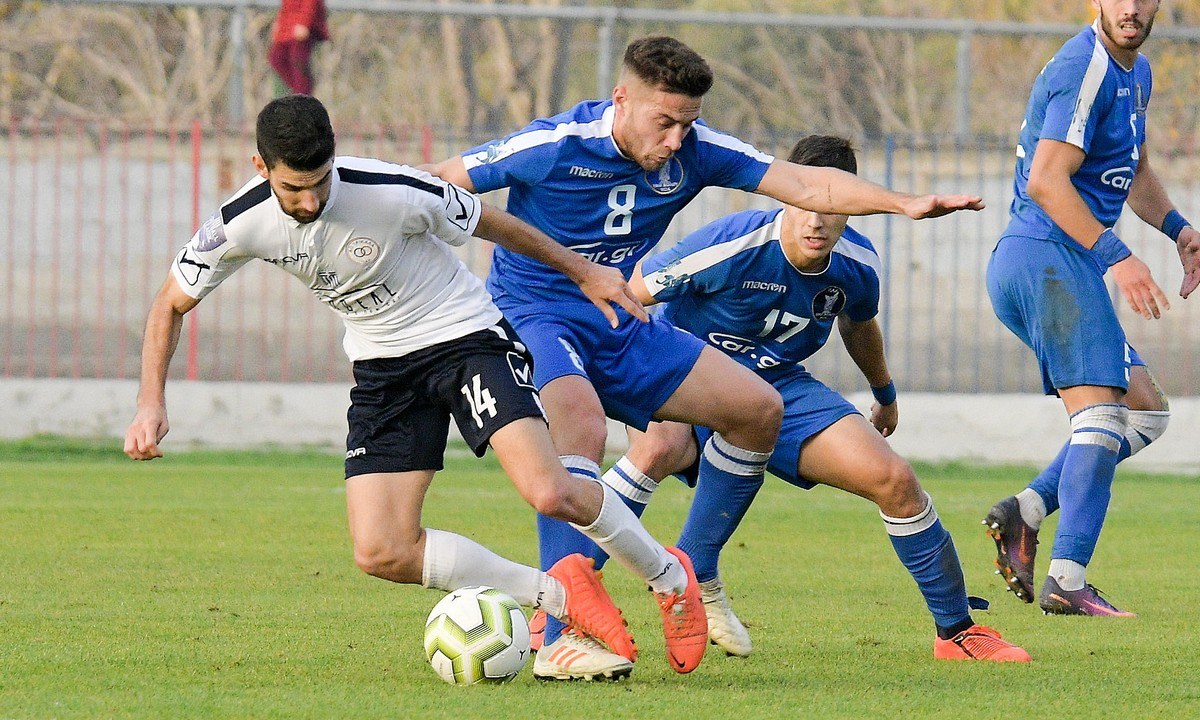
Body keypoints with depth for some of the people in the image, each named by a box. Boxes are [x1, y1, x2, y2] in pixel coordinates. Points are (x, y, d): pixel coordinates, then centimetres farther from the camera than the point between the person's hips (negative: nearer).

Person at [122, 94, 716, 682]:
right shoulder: (243, 223, -16)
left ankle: (669, 579, 5)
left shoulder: (394, 193, -26)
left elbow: (489, 223, -7)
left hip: (466, 338, -5)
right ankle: (559, 595, 5)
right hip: (383, 368, 5)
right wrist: (151, 404, -11)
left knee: (550, 493, -24)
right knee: (381, 554, -11)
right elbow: (171, 304, 1)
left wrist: (582, 271, 5)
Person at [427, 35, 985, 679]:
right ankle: (558, 639, -40)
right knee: (583, 422, -37)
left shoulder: (695, 152, -7)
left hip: (623, 329, 7)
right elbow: (435, 186, -11)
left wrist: (906, 203, -21)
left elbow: (807, 185, -9)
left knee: (758, 409, 2)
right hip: (533, 316, -7)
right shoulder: (552, 147, -21)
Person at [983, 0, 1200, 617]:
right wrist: (1116, 256, -25)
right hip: (1048, 258, -10)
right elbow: (1046, 180, -22)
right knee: (1102, 414, -17)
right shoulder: (1085, 69, -14)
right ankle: (1067, 581, -24)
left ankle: (1026, 511, 1)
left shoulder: (1135, 73, 18)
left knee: (1146, 412, 11)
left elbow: (1133, 171, 34)